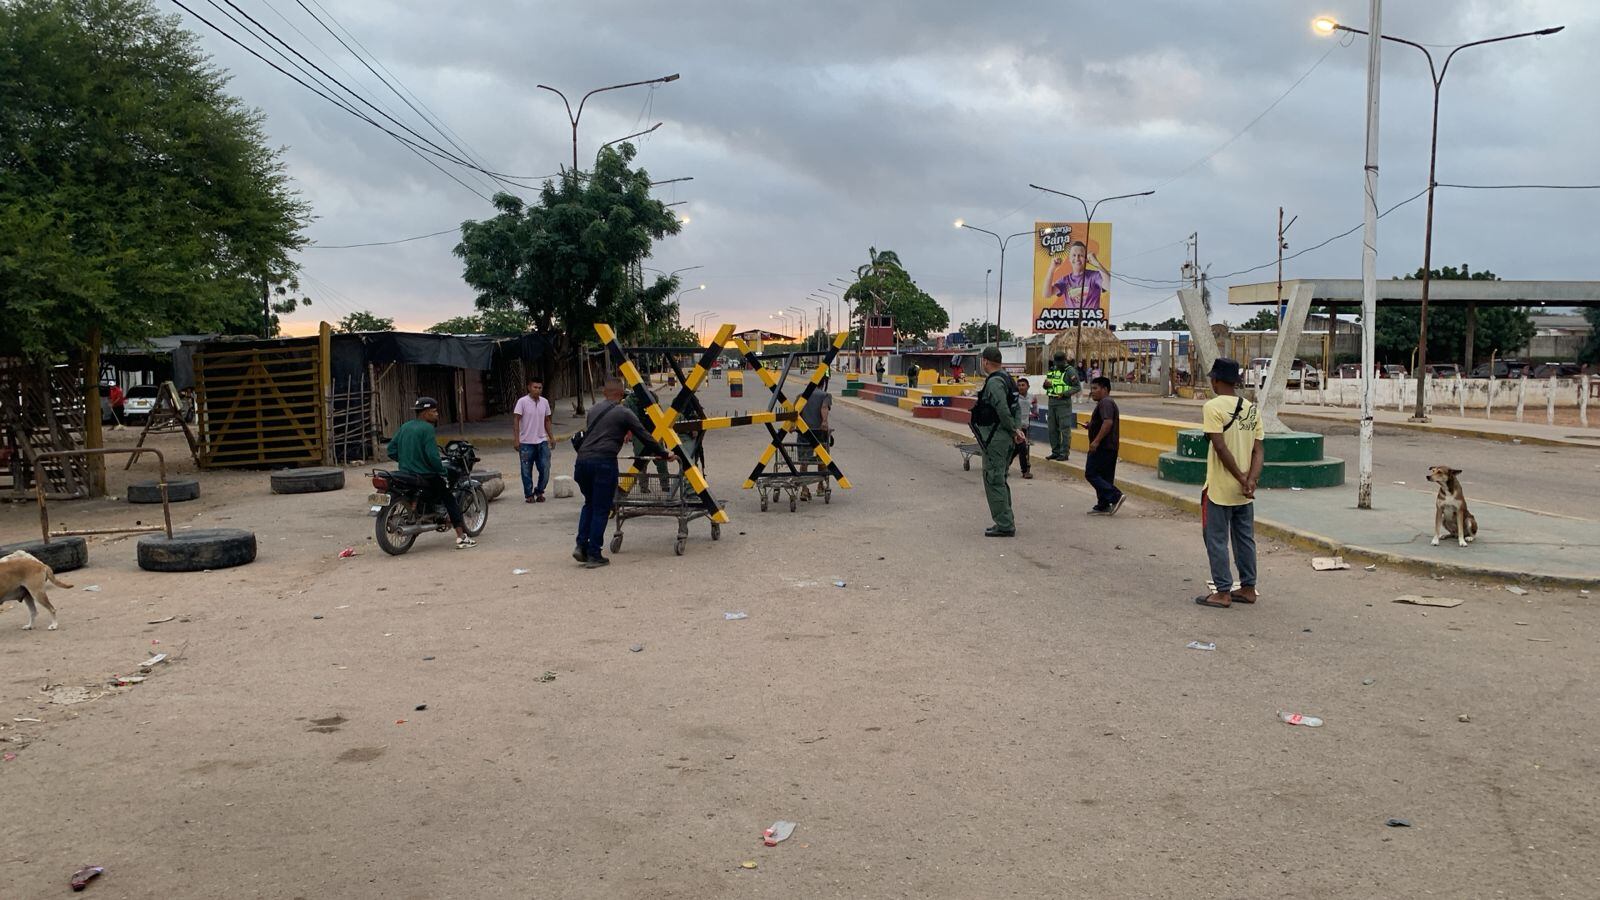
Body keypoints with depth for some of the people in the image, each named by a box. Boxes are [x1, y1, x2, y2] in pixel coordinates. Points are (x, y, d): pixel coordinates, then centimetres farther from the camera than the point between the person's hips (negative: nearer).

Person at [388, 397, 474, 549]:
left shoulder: (404, 427, 11)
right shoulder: (427, 429, -13)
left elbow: (391, 450, 11)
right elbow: (432, 456, -22)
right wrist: (443, 471, -11)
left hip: (405, 474, 8)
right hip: (425, 477, -8)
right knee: (450, 500, 1)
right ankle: (461, 537, -6)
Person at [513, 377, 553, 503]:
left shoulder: (544, 402, 6)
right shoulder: (522, 402, -8)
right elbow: (516, 420, -9)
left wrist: (551, 438, 10)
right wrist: (517, 440, -14)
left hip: (542, 441, 4)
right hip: (526, 442, -4)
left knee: (545, 469, 0)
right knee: (527, 471, 4)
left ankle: (539, 491, 19)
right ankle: (529, 495, 16)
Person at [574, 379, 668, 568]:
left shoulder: (593, 410, 21)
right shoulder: (624, 413, 5)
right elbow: (644, 436, 7)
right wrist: (663, 453, 20)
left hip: (582, 460, 5)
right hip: (604, 462, -5)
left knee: (589, 504, 23)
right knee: (601, 509, 2)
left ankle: (581, 546, 11)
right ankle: (594, 555, 4)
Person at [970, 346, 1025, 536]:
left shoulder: (994, 382, -17)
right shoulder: (1007, 379, 15)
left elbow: (1003, 410, -23)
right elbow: (1012, 408, 14)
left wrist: (1013, 431, -12)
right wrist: (1015, 430, 6)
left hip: (995, 438, -10)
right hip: (1006, 437, 10)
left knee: (994, 480, -5)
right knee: (1000, 480, 18)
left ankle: (1004, 525, -4)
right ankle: (1006, 522, 23)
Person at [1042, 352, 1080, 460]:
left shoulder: (1070, 371, -6)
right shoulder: (1052, 370, 14)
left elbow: (1077, 387, -10)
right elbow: (1046, 386, 24)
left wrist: (1064, 393, -22)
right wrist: (1046, 384, -1)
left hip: (1064, 402, -7)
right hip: (1051, 401, 7)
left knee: (1065, 428, -6)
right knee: (1053, 428, 10)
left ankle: (1064, 453, -2)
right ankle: (1055, 451, 18)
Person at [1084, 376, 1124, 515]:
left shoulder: (1105, 403, -14)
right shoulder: (1108, 402, 21)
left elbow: (1108, 422, -28)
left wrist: (1096, 441, -28)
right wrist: (1091, 425, 17)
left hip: (1102, 447, -11)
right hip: (1110, 447, 11)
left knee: (1091, 474, -9)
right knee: (1105, 477, 11)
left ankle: (1115, 496, -15)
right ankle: (1103, 506, 13)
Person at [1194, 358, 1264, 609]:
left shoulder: (1213, 407, -14)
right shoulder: (1252, 409, 7)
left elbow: (1221, 448, -20)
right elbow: (1258, 450, 0)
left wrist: (1242, 480, -15)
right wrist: (1251, 480, -8)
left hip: (1219, 489, -6)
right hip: (1245, 492, 7)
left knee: (1217, 540, 2)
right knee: (1245, 539, 15)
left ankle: (1222, 593, 5)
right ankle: (1248, 588, 22)